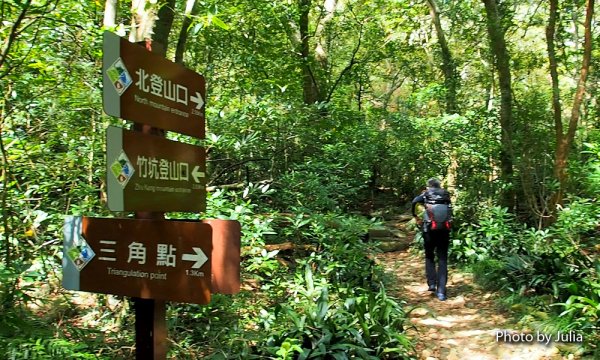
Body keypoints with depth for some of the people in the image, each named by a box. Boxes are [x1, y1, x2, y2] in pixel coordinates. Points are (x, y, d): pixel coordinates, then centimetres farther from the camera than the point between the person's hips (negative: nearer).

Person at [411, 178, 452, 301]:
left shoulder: (426, 194, 3)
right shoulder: (446, 194, 12)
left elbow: (415, 201, -14)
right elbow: (450, 210, 8)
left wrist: (416, 216, -4)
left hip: (430, 229, -1)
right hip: (444, 229, 2)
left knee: (429, 257, 18)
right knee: (442, 259, 4)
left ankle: (432, 283, 8)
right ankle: (441, 291, -1)